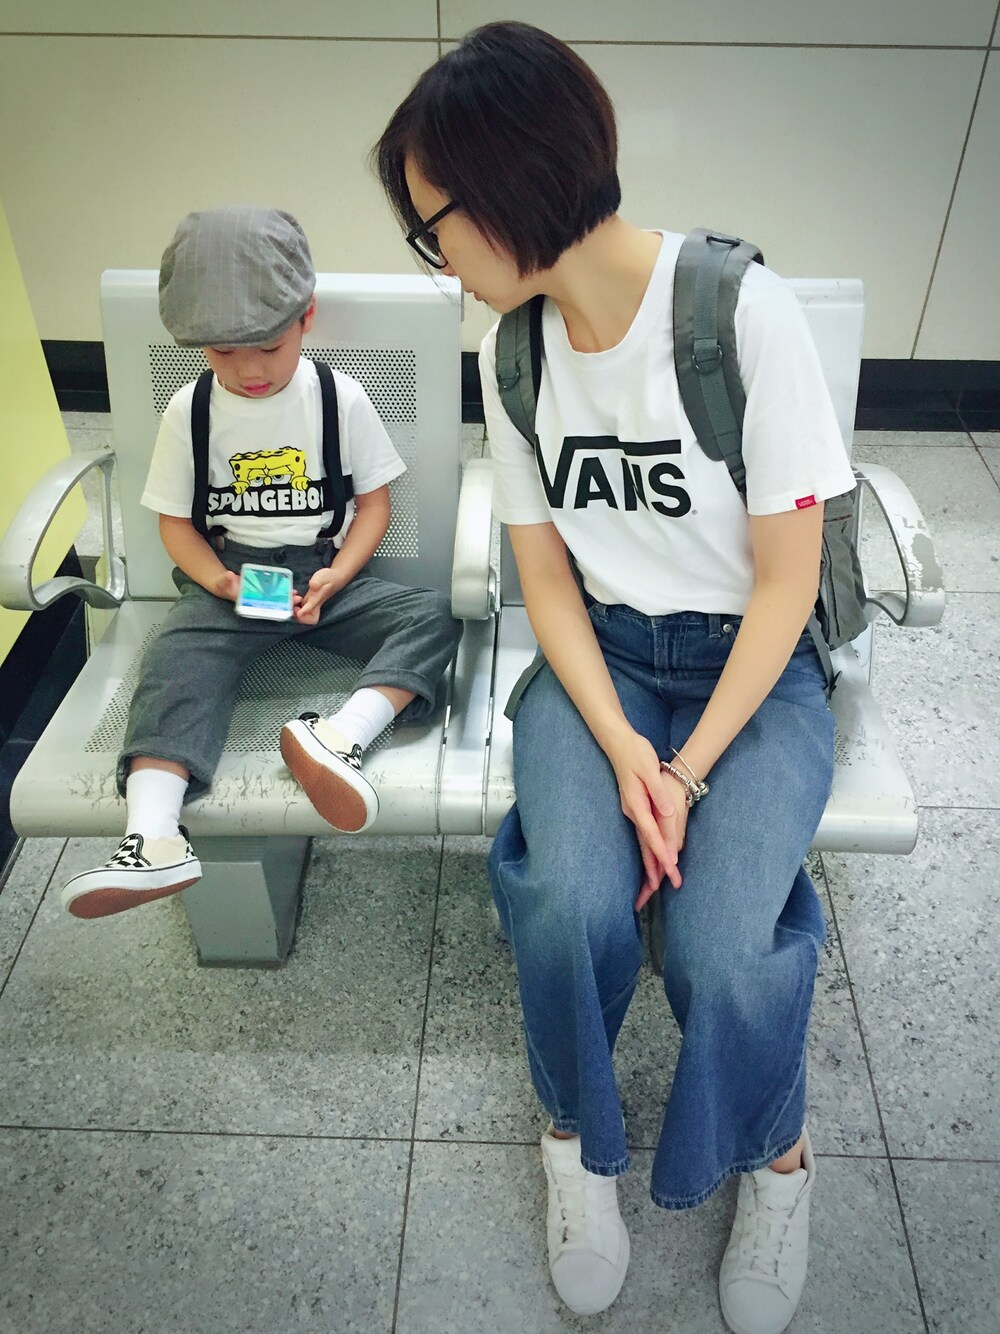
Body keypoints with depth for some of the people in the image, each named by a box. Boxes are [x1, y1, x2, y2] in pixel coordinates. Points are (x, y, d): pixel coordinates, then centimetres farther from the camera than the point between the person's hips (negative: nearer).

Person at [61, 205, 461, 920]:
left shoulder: (340, 397, 0)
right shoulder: (189, 411, 3)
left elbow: (375, 500, 3)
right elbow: (175, 519, 7)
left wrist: (335, 578, -14)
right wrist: (220, 580, -13)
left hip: (327, 573, 1)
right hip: (227, 576, 0)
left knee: (436, 615, -24)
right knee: (178, 656, -31)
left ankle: (340, 735, -45)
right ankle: (152, 839, -47)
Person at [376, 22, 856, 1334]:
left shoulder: (743, 306, -16)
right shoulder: (512, 344, 0)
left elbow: (788, 576, -12)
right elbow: (546, 572, 1)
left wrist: (690, 767, -16)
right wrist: (620, 745, -13)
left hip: (754, 667, -2)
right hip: (599, 658, 3)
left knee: (720, 945, -23)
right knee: (571, 905, -23)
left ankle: (774, 1152, 14)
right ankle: (579, 1134, 11)